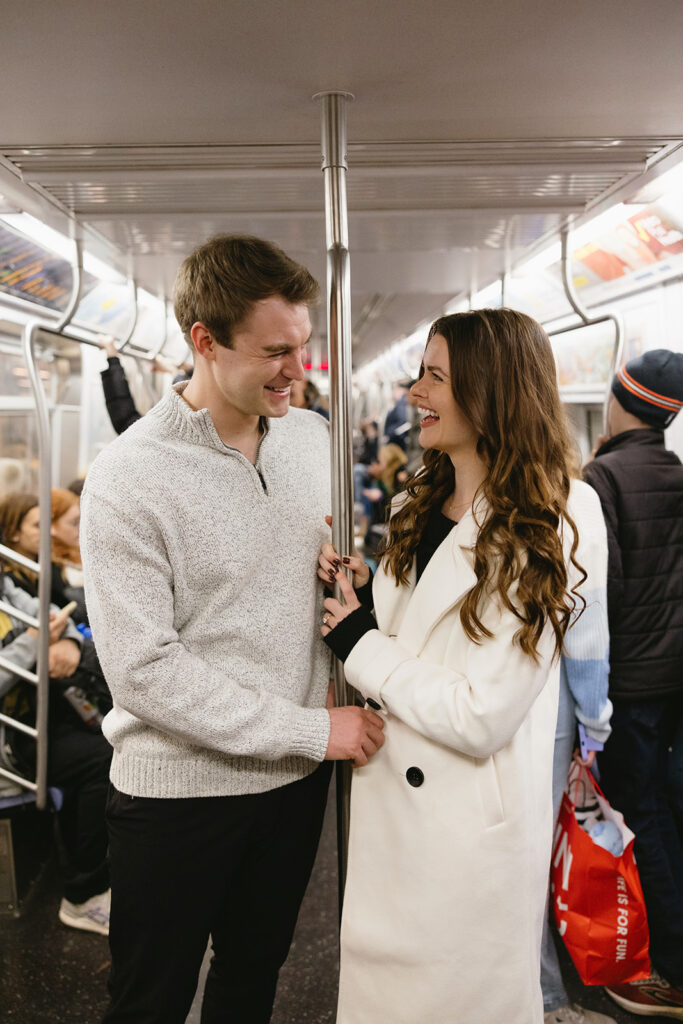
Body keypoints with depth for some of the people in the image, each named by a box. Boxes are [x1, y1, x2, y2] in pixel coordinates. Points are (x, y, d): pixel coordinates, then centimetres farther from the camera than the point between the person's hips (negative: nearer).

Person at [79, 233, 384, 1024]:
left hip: (296, 776, 5)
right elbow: (142, 671, -23)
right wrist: (309, 729, -21)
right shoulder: (127, 477, -19)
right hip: (177, 790, -5)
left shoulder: (311, 435, 0)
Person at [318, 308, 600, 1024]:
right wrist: (362, 595, -4)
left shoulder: (542, 539, -19)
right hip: (387, 803, 7)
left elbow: (481, 717, -23)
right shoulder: (419, 506, 4)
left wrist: (358, 644, -15)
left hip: (469, 829, -7)